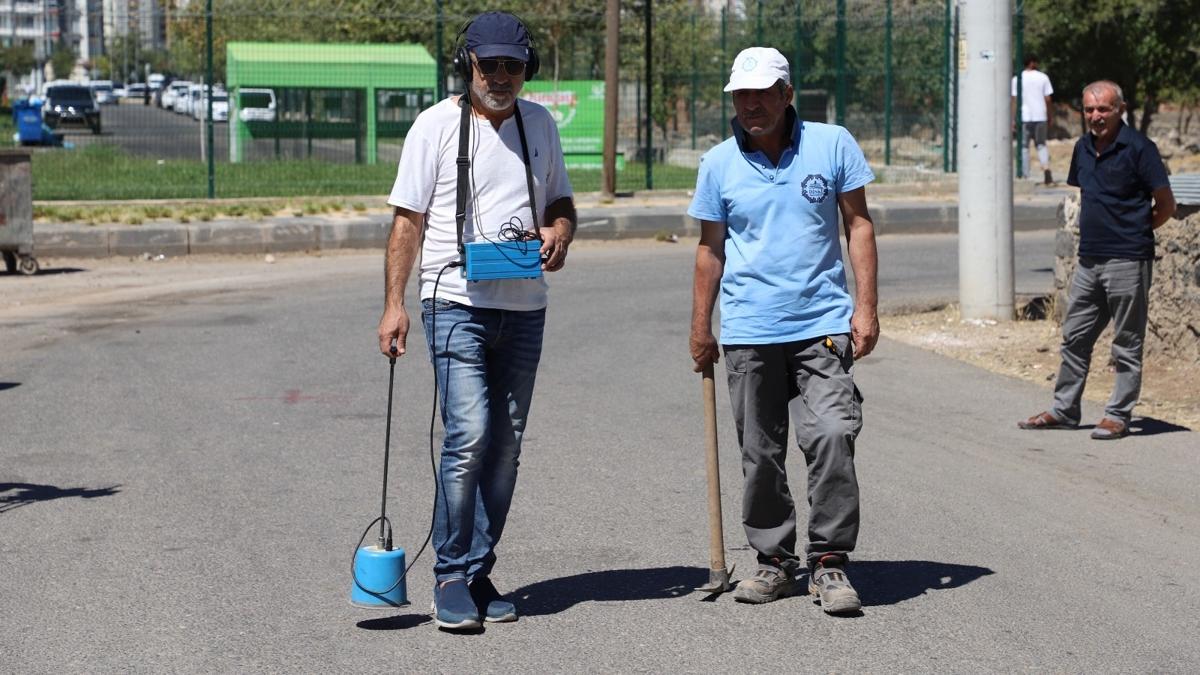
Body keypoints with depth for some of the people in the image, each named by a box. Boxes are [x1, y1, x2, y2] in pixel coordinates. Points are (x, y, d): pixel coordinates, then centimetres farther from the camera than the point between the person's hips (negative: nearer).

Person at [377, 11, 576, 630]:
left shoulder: (540, 123, 12)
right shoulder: (437, 125, -2)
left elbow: (561, 201, 21)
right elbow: (408, 219, -3)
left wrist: (559, 232, -3)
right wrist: (393, 304, -10)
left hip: (524, 307, 5)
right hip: (457, 304, -5)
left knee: (506, 443, 7)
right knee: (469, 436, -15)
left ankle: (478, 573, 16)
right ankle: (450, 578, -5)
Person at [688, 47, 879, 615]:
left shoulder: (833, 145, 2)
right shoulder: (718, 164, 5)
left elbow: (859, 224, 6)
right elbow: (710, 249, 13)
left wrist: (865, 305, -1)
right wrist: (700, 330, 13)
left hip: (823, 323, -2)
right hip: (749, 332, 2)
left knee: (832, 436, -15)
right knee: (760, 454, 6)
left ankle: (829, 562, -6)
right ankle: (774, 561, 19)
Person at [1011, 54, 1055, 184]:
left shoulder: (1017, 79, -1)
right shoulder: (1043, 78, 3)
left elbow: (1015, 101, -4)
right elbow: (1048, 99, 2)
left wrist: (1013, 120, -2)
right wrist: (1049, 116, 12)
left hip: (1024, 117, -1)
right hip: (1040, 116, 1)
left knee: (1024, 147, 7)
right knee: (1041, 144, 12)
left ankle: (1026, 175, 4)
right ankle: (1046, 168, -10)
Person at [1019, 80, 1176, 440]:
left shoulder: (1138, 148, -11)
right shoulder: (1083, 148, 10)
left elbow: (1166, 205, -7)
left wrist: (1132, 232, 4)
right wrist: (1094, 228, 12)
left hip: (1127, 262, -7)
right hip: (1089, 260, 7)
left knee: (1127, 345, 2)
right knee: (1075, 337, 13)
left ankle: (1118, 416, 8)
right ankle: (1064, 410, 22)